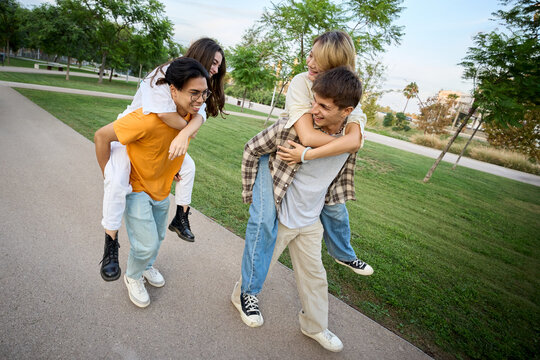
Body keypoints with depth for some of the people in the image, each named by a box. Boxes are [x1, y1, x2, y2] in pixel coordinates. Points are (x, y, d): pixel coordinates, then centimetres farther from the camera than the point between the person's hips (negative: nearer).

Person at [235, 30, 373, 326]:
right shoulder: (300, 82, -25)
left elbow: (355, 139, -30)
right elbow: (307, 136, -36)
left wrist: (307, 154, -37)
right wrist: (347, 141, -24)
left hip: (314, 165, 5)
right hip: (276, 157, -4)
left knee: (335, 207, 16)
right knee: (264, 220, -16)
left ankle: (343, 254, 50)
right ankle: (249, 291, 2)